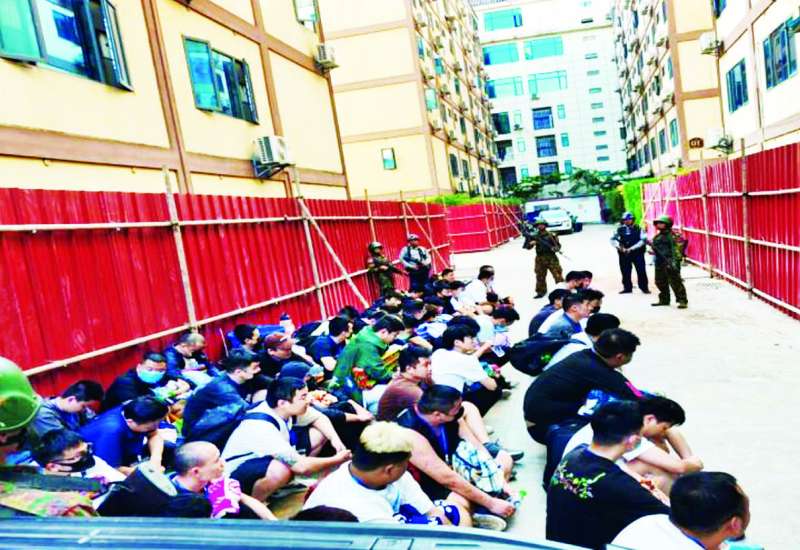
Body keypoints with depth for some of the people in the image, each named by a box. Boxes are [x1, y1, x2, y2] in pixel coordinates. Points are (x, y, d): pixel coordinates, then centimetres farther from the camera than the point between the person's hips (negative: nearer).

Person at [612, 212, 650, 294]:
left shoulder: (638, 229, -1)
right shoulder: (619, 229, 4)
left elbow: (643, 240, -9)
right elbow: (613, 240, -1)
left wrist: (631, 248, -16)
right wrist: (619, 247, -19)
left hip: (637, 253, -2)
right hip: (624, 254, 2)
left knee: (641, 271, -3)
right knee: (625, 271, 6)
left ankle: (644, 288, 7)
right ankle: (627, 288, 18)